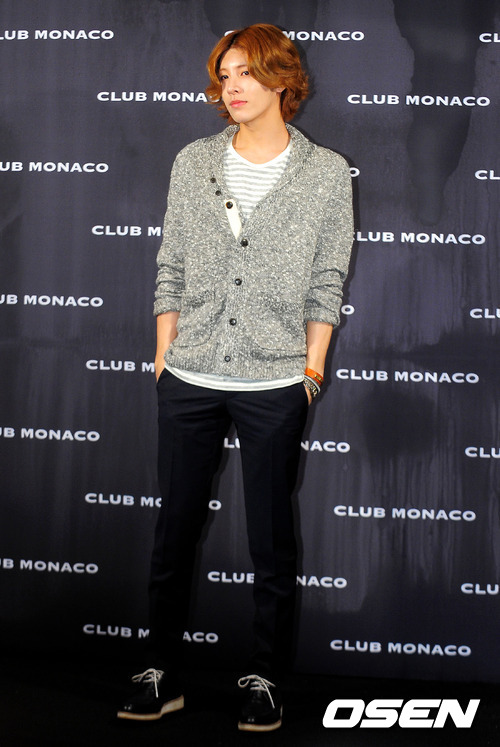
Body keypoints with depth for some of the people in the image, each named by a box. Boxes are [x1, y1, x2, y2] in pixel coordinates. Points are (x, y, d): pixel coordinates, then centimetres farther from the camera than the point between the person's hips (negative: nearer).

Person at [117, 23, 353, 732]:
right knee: (174, 531, 8)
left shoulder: (326, 172, 2)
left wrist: (312, 367, -1)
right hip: (188, 381, 2)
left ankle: (265, 680, 21)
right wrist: (165, 353, 5)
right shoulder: (194, 162, 7)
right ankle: (161, 676, 21)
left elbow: (327, 282, 3)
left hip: (273, 386, -2)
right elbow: (171, 268, 9)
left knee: (272, 540, 6)